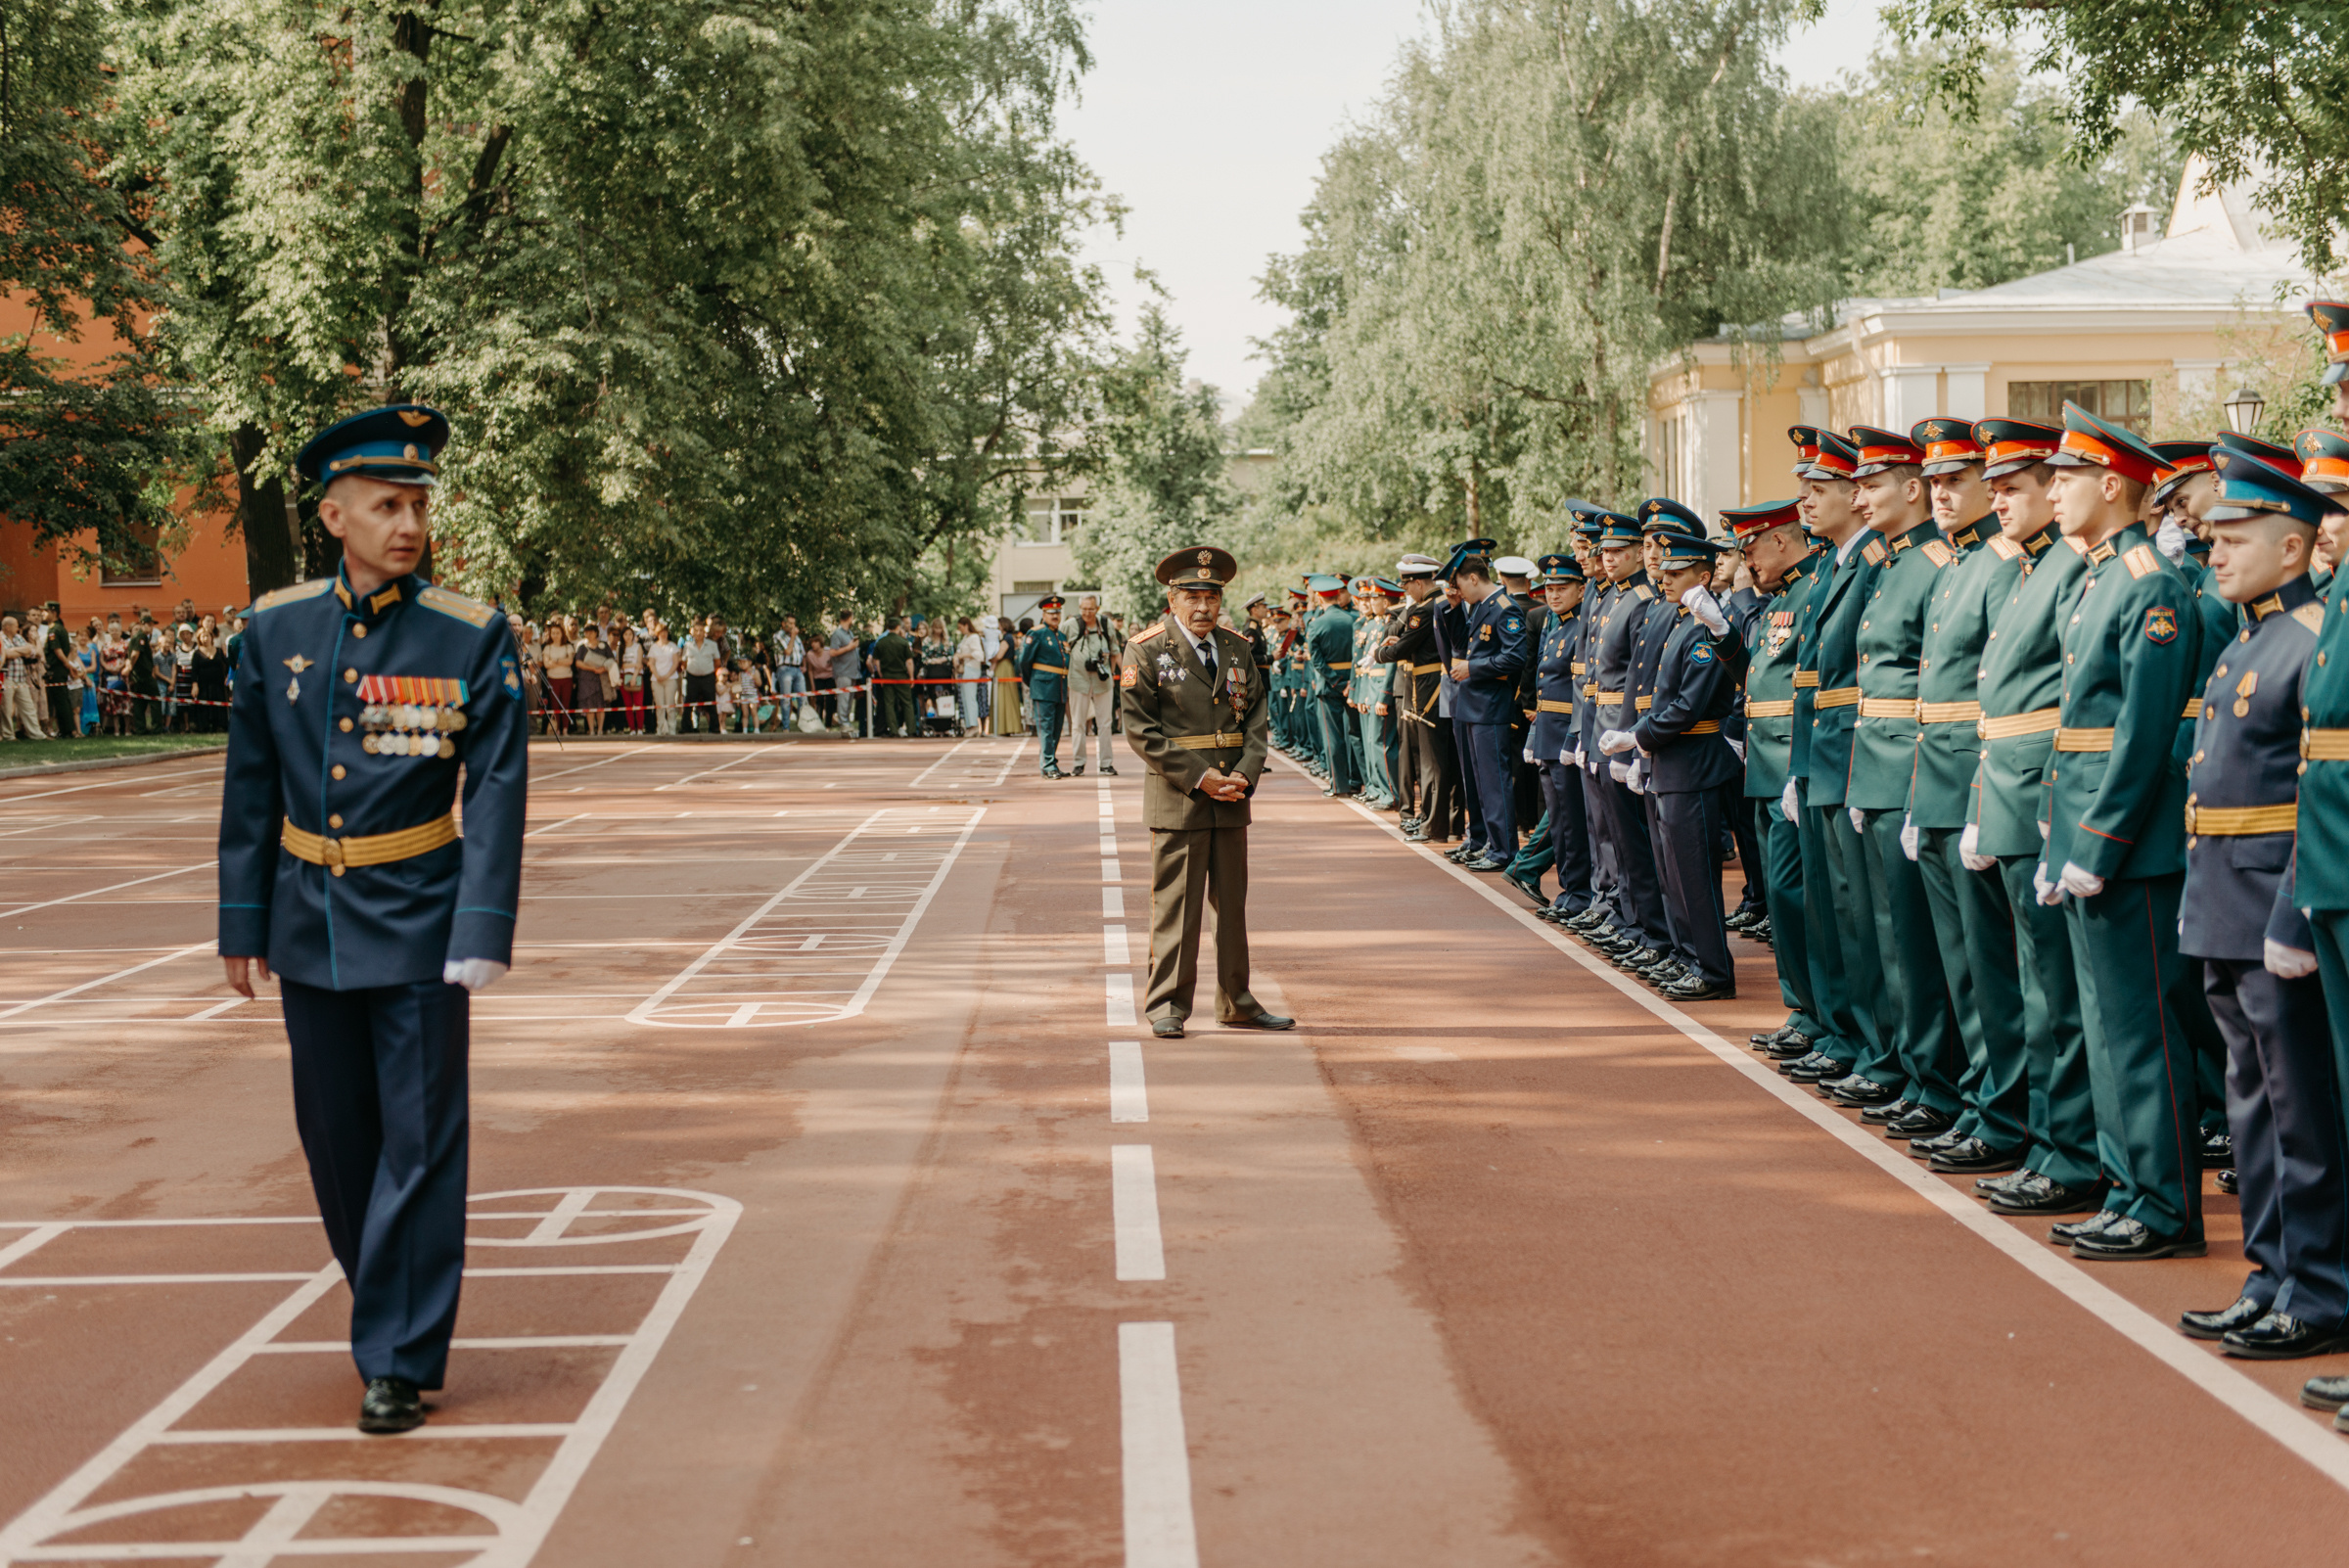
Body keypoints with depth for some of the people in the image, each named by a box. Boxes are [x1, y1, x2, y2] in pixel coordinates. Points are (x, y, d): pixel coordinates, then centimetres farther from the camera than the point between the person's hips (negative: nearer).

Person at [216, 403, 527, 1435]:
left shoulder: (473, 637, -8)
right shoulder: (276, 629, 1)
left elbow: (498, 794, -10)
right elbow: (251, 786, 7)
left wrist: (483, 935, -17)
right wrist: (243, 922, 8)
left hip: (416, 924, -3)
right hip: (309, 923, 3)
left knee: (419, 1141, -2)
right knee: (335, 1135, 13)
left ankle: (400, 1359, 6)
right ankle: (390, 1300, 34)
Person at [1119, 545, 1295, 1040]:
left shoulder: (1237, 650, 11)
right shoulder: (1146, 650, -5)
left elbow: (1257, 719, 12)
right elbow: (1141, 730, -9)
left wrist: (1245, 774, -6)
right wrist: (1199, 777, -14)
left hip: (1232, 798, 5)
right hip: (1176, 797, -5)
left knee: (1232, 903, 11)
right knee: (1175, 905, -3)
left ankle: (1236, 1003, 20)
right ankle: (1167, 1007, 6)